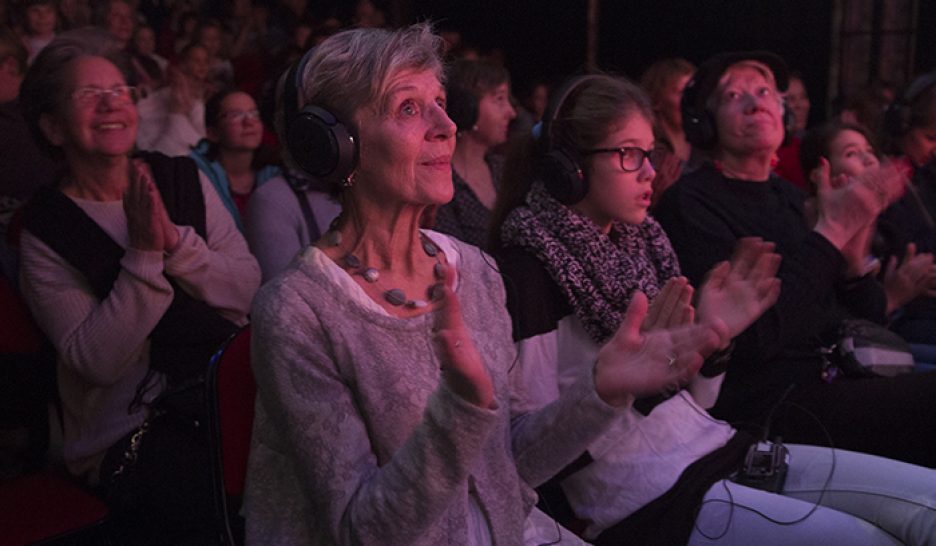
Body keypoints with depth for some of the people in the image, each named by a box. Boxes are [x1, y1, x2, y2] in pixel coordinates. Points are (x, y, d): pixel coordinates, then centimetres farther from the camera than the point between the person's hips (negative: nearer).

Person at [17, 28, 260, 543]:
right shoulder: (46, 230, -2)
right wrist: (144, 254, -18)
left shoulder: (184, 179, 7)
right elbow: (96, 360, -11)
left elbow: (249, 289, -1)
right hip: (131, 436, -4)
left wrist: (176, 239, -16)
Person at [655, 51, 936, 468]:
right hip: (769, 400, -7)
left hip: (831, 383, 8)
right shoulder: (690, 202, -6)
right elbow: (752, 336, -18)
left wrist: (852, 250, -2)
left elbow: (868, 321, 18)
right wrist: (832, 231, -13)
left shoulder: (789, 198, 17)